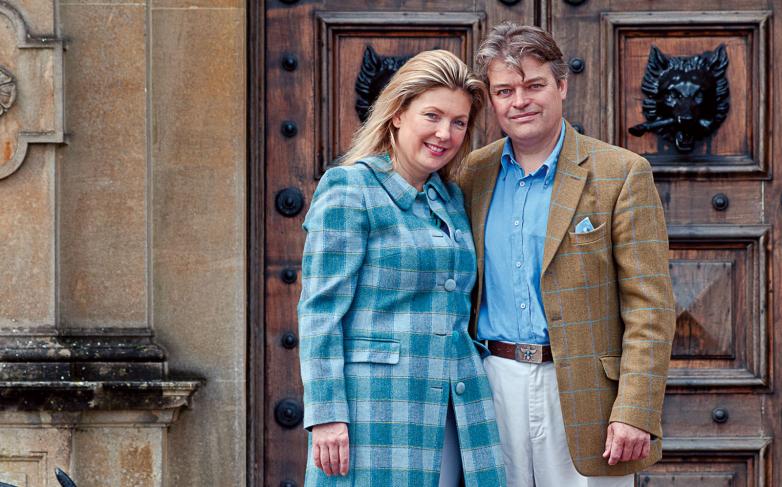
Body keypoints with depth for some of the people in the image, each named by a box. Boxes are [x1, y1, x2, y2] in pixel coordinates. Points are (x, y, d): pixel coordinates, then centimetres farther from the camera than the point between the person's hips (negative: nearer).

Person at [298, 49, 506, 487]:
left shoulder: (452, 199, 17)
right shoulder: (350, 189, -4)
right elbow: (321, 310, -9)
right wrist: (326, 413, -16)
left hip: (452, 410, 6)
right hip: (377, 405, -6)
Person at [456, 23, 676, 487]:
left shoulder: (621, 173, -4)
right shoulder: (474, 173, 10)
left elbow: (650, 308, -7)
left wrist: (634, 413, -15)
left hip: (582, 392, -3)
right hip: (495, 386, 4)